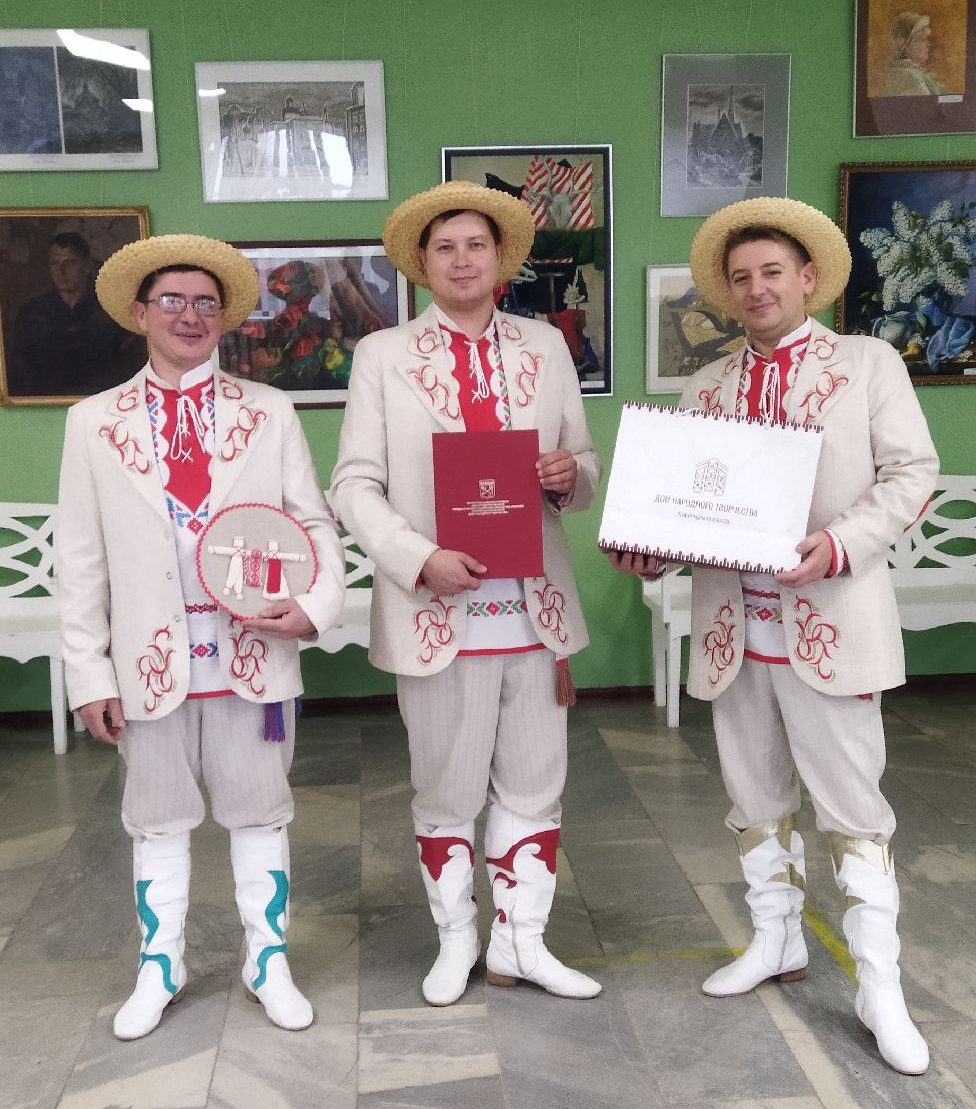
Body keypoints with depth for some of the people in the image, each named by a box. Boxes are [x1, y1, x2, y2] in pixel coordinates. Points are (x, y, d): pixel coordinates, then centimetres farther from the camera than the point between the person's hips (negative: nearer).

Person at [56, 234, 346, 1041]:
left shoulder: (269, 411, 4)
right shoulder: (95, 422, 3)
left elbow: (315, 521, 3)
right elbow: (82, 560, 2)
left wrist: (317, 602, -15)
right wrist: (90, 674, -2)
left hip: (253, 655, 0)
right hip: (150, 662, 0)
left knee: (260, 813, 12)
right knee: (158, 820, 14)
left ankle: (268, 964, 29)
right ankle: (160, 973, 32)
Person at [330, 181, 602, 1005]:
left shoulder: (545, 347, 11)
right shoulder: (384, 355, 2)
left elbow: (584, 468, 14)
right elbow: (355, 485, -3)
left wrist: (570, 475, -10)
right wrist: (421, 560, -17)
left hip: (535, 608, 3)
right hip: (440, 613, -2)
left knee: (534, 789, 12)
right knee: (447, 794, 11)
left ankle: (520, 941, 29)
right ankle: (457, 941, 31)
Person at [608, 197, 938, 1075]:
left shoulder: (868, 363, 2)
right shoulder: (705, 388, 13)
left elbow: (911, 474, -3)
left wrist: (842, 544, -19)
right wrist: (648, 547, -10)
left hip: (826, 623, -4)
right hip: (733, 625, 5)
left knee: (852, 805, 1)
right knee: (757, 799, 16)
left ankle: (879, 988, 14)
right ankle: (776, 943, 33)